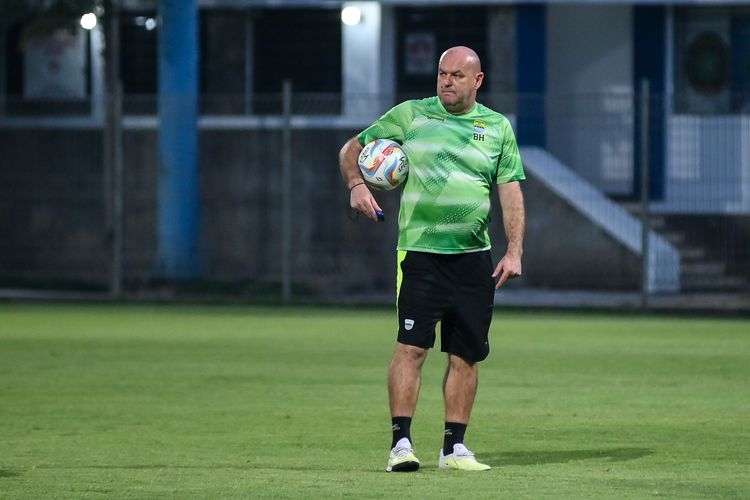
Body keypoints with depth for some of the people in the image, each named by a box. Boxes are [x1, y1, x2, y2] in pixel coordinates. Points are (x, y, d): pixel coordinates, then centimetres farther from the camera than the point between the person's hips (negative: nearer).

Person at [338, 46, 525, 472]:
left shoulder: (498, 128, 9)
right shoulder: (410, 115, 5)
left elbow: (511, 193, 7)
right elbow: (353, 148, 12)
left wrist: (514, 252, -4)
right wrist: (356, 184, -8)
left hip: (474, 258, 3)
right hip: (420, 251, -2)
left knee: (466, 355, 4)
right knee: (412, 346, -12)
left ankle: (454, 446, 12)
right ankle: (401, 442, -11)